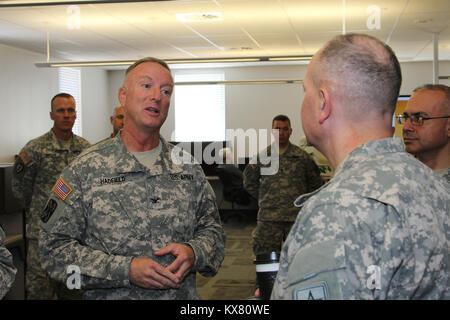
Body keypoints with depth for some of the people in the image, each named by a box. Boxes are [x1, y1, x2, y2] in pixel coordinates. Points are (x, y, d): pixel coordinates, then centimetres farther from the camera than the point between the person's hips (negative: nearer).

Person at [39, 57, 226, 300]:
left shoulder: (188, 167, 1)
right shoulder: (85, 170, -10)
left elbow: (213, 230, 7)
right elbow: (55, 248, -12)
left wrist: (193, 253, -15)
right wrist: (125, 270, -22)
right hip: (112, 296, -3)